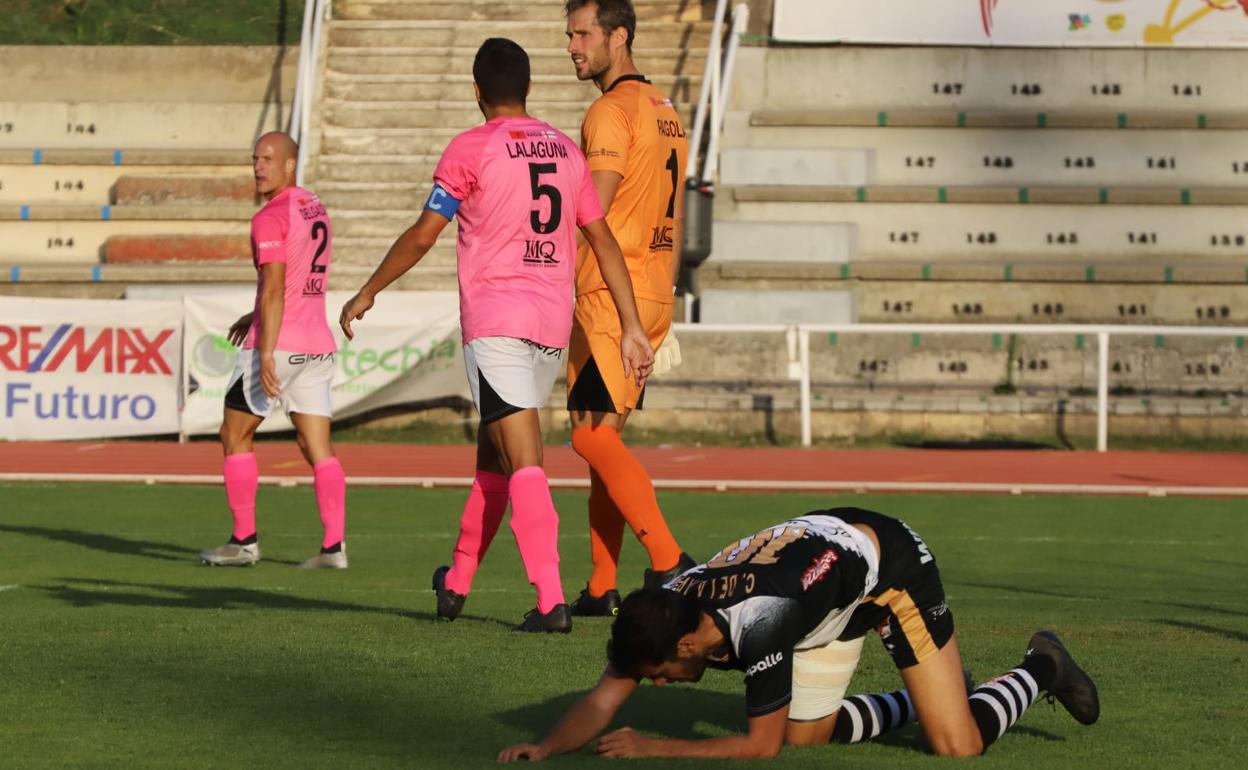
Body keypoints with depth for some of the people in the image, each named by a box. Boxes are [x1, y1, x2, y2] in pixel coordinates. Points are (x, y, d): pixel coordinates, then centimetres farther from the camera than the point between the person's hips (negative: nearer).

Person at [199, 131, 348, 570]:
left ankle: (244, 541, 5)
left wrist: (266, 353, -24)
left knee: (234, 436, 6)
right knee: (318, 448, 4)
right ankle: (334, 546, -6)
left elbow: (275, 288, -20)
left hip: (276, 342, -8)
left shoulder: (271, 218, -12)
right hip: (318, 346, 8)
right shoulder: (316, 209, 16)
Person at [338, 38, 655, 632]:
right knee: (492, 455, 18)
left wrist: (367, 294, 11)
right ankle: (456, 583, 28)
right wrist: (632, 329, 10)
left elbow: (421, 237, -2)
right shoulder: (566, 151, 11)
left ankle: (551, 601, -20)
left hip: (495, 320, -6)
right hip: (554, 321, 6)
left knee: (523, 465, -11)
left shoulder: (471, 149, -5)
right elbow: (604, 242, 9)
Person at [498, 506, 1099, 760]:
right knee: (806, 733, 5)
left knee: (957, 746, -11)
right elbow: (602, 702, -19)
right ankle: (916, 702, 28)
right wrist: (545, 748, -37)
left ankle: (1041, 668, 16)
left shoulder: (757, 622, -40)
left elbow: (761, 745, -32)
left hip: (891, 561, -8)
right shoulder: (660, 611, -20)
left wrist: (654, 749, -35)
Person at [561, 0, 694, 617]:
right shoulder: (665, 112, 18)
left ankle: (668, 561, -17)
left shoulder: (612, 111, -11)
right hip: (652, 298, 9)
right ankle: (601, 588, 10)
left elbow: (590, 216, -18)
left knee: (592, 436, -9)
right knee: (604, 437, 11)